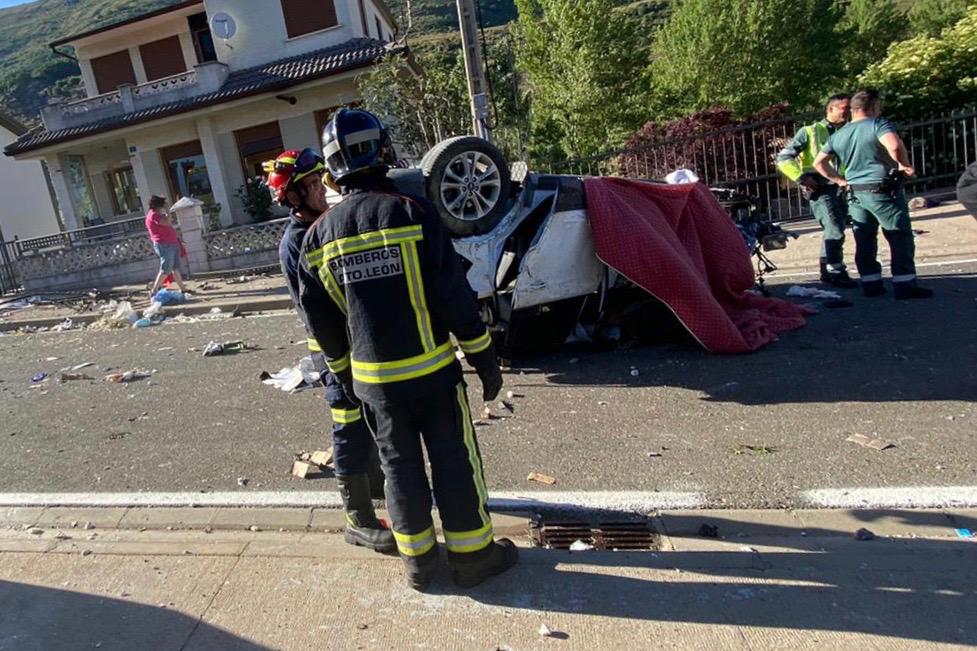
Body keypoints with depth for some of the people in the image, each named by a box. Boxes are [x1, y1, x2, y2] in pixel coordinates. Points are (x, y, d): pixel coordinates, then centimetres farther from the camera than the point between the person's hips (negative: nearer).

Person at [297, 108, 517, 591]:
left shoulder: (319, 236, 1)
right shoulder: (412, 212, -12)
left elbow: (322, 321, 7)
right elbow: (454, 296, -13)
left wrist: (346, 373, 20)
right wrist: (484, 358, -4)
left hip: (374, 379, 4)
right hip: (431, 369, -3)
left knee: (400, 464, 17)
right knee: (454, 461, 10)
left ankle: (418, 559, 30)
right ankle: (472, 555, 23)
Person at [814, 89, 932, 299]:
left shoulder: (837, 135, 11)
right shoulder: (878, 124, -10)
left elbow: (819, 163, 15)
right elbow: (895, 145, -28)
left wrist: (839, 180, 17)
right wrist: (904, 165, -11)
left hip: (855, 193, 6)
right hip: (882, 189, -6)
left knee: (864, 241, 11)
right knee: (901, 237, 1)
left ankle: (871, 284, 15)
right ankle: (904, 285, 1)